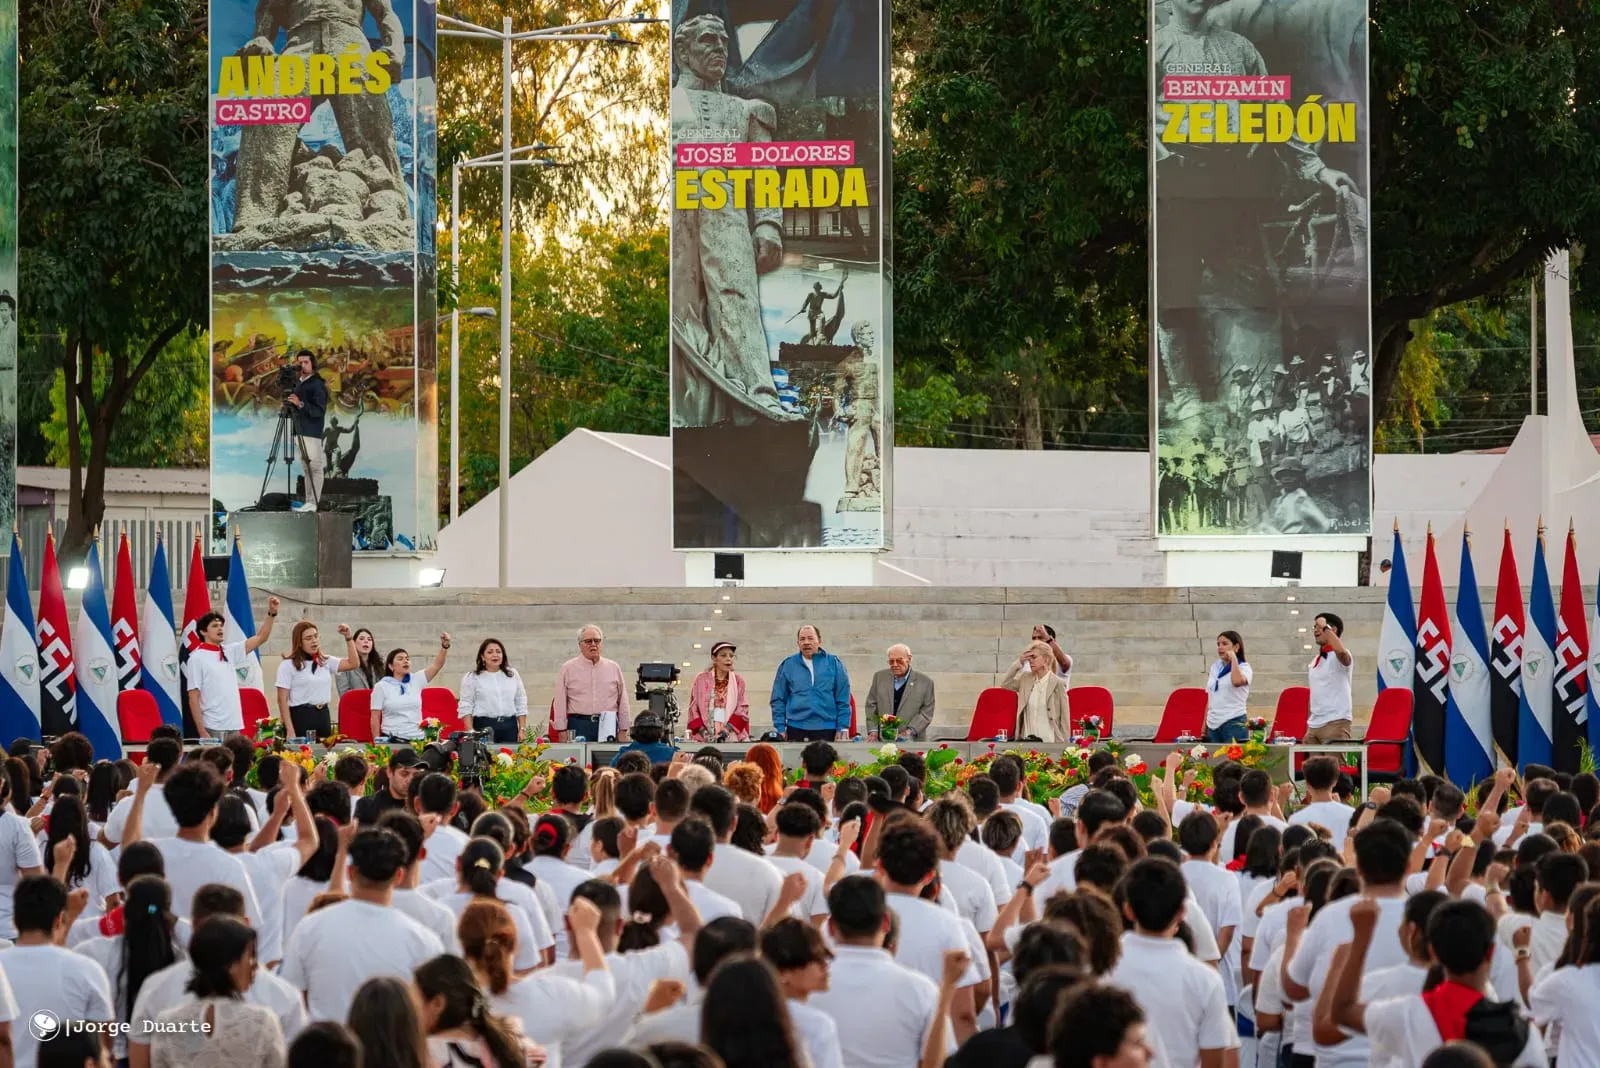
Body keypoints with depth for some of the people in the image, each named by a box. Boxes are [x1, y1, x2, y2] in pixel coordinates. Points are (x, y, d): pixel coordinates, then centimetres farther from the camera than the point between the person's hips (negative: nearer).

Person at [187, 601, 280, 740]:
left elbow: (260, 638, 15)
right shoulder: (197, 658, -6)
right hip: (213, 729, -6)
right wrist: (202, 732, -15)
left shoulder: (229, 652, 12)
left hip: (234, 727, 6)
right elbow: (193, 698, -9)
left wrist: (272, 613, 2)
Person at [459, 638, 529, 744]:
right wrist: (470, 732, -8)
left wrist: (522, 729, 8)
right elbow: (466, 708, 1)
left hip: (510, 727, 3)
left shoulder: (513, 676, 14)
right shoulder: (472, 678, 5)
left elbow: (521, 704, 15)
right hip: (484, 726, -3)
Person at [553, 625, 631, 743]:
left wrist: (623, 731, 8)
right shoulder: (568, 669, 6)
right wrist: (563, 732, -2)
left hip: (608, 726, 2)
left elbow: (623, 702, 13)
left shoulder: (614, 668, 12)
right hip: (579, 725, -2)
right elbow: (560, 703, 4)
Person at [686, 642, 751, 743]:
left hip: (731, 737, 1)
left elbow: (742, 709, 4)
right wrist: (703, 731, -8)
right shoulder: (701, 679, 8)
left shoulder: (738, 681, 10)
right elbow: (693, 709, 6)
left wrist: (728, 728, -11)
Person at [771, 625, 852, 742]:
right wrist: (780, 728, 2)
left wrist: (843, 728, -1)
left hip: (826, 730, -1)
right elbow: (778, 700, 9)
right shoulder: (787, 665, 7)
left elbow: (843, 700, 5)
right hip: (796, 729, 1)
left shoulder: (834, 663, 5)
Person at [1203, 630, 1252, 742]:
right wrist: (1204, 726, 16)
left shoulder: (1244, 668, -1)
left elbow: (1237, 681, -26)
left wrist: (1233, 659, -13)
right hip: (1213, 725, 5)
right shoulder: (1214, 668, 16)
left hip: (1234, 723, -5)